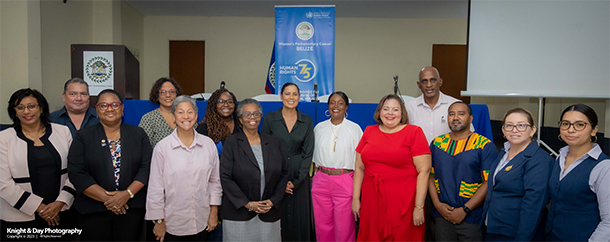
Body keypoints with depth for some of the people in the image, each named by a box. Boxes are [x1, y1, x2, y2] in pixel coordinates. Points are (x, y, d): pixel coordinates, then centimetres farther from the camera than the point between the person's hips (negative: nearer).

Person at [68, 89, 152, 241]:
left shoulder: (138, 134, 7)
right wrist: (105, 197, -12)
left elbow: (147, 167, 0)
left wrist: (127, 194, -12)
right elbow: (76, 173, -3)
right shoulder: (83, 136, 5)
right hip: (93, 210, 0)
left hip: (132, 209, 1)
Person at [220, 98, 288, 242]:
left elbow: (284, 173, 9)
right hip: (238, 214, -2)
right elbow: (225, 177, -7)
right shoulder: (232, 143, -2)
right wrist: (248, 204, -11)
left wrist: (273, 201, -3)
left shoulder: (273, 143, 8)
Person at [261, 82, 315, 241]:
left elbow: (308, 153, 1)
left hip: (299, 178, 1)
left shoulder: (307, 121, 4)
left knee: (299, 218, 5)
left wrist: (297, 181, -7)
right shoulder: (270, 119, 0)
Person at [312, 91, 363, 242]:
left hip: (345, 182, -3)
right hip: (321, 181, 3)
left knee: (344, 228, 2)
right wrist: (315, 175, 10)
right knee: (323, 226, 10)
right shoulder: (319, 127, 9)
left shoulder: (354, 128, 0)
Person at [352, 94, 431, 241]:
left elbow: (424, 171, -8)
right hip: (372, 202, 4)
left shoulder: (413, 132, -3)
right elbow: (359, 167, 11)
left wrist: (419, 207, -12)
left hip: (402, 204, -3)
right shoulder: (369, 131, 9)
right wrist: (355, 199, 7)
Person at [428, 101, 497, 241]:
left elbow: (489, 182, -10)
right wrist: (437, 204, -5)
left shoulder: (485, 146, -4)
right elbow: (431, 176, 8)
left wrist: (464, 210, -13)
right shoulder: (437, 143, 8)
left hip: (472, 219, -3)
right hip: (442, 216, 3)